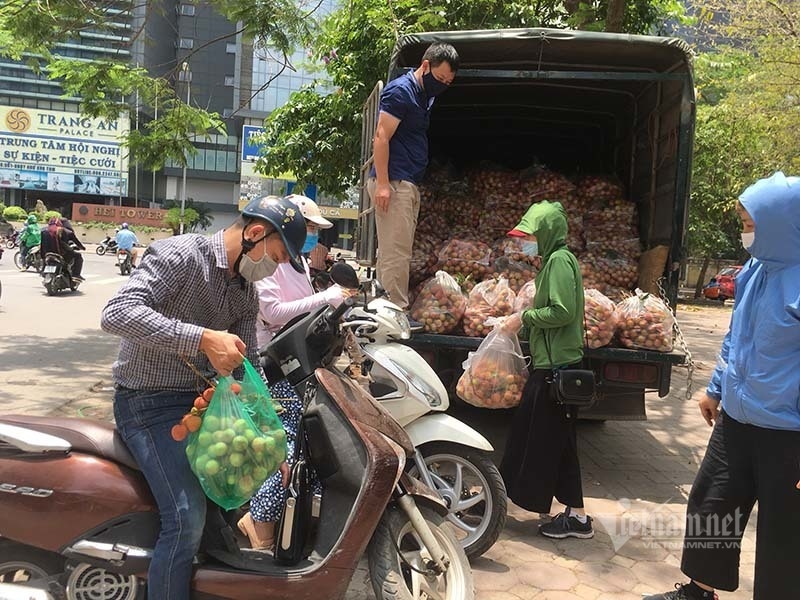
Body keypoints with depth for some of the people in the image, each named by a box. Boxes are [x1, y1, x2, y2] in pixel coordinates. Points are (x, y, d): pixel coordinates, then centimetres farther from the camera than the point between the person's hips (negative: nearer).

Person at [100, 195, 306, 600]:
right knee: (188, 519, -19)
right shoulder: (180, 255, -17)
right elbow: (117, 313, -30)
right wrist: (203, 339, -37)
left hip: (203, 399, 8)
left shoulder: (246, 292, 8)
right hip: (148, 403, -8)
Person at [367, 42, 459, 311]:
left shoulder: (425, 95, 20)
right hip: (394, 182, -9)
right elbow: (382, 137, -14)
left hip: (409, 184, 9)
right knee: (396, 252, -9)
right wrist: (382, 183, -21)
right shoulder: (401, 90, -8)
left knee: (398, 251, 9)